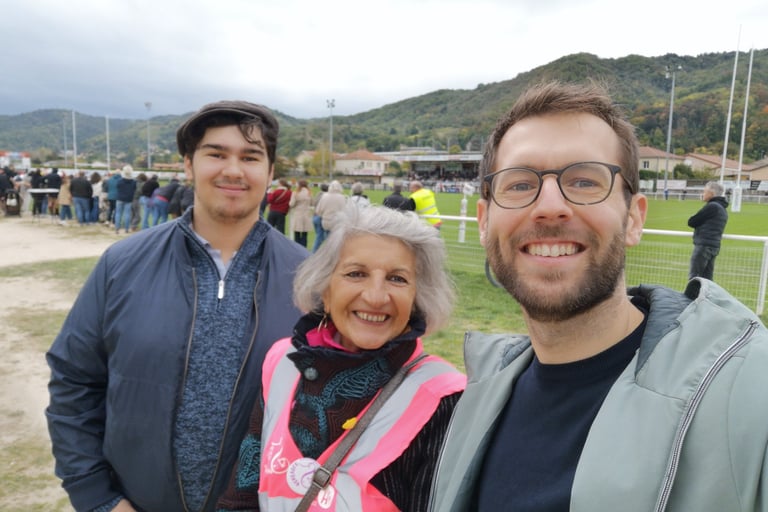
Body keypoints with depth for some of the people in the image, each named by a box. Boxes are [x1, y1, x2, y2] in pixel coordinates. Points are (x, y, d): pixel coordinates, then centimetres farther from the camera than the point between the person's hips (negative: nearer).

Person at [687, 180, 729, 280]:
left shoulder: (712, 206, -12)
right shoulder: (722, 208, 19)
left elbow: (691, 222, -10)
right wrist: (699, 224, 4)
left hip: (704, 246, -9)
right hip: (714, 246, 9)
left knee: (694, 276, -7)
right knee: (707, 278, 10)